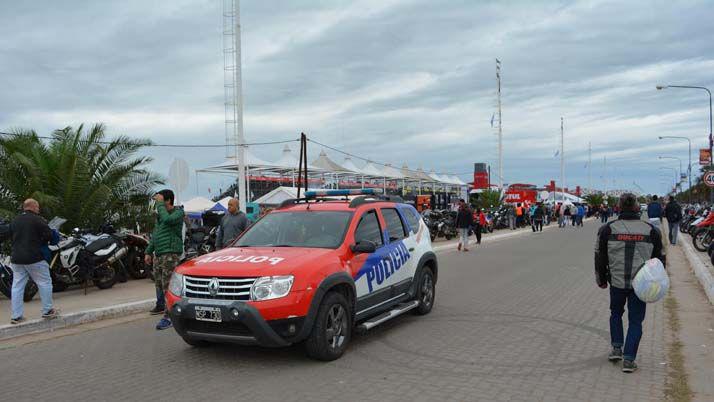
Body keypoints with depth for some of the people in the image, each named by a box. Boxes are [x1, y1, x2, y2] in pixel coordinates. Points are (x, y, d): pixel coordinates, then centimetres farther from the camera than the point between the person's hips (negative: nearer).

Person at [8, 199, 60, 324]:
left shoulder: (14, 221, 13)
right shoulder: (38, 220, -8)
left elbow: (12, 237, 18)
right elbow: (49, 234, -14)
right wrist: (41, 241, 6)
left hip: (16, 258, 6)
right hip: (34, 258, -6)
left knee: (17, 286, 8)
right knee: (44, 283, 6)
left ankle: (16, 316, 8)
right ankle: (47, 310, 8)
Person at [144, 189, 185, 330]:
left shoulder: (178, 213, -8)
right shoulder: (160, 215, 18)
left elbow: (167, 219, -31)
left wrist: (160, 203, -19)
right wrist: (149, 252, 23)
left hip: (171, 254, -9)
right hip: (158, 254, 9)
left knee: (168, 286, -12)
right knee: (158, 281, 19)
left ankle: (168, 316, -11)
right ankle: (160, 305, 40)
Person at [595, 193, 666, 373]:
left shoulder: (607, 229, -5)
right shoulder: (651, 230, -2)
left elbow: (600, 257, 3)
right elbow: (660, 258, 8)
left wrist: (601, 280, 16)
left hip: (617, 282, 0)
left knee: (616, 314, 23)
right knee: (635, 321, 8)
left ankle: (617, 348, 17)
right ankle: (629, 359, 4)